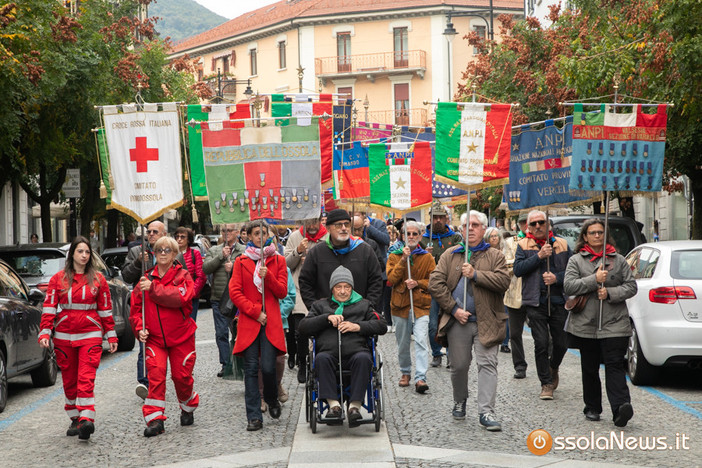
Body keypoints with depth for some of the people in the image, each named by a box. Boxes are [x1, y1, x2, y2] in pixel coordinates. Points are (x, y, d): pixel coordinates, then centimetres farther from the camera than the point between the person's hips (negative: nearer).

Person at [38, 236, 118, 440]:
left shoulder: (98, 279, 5)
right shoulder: (58, 279, 4)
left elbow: (105, 309, 9)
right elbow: (49, 308, 2)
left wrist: (111, 336, 7)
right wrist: (45, 333, -8)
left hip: (90, 335, -2)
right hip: (64, 336, 2)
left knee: (86, 378, -14)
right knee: (69, 381, 9)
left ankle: (86, 419, -21)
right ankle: (75, 420, 21)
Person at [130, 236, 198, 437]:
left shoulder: (183, 277, -2)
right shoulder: (146, 279, 6)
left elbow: (180, 297, -23)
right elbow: (136, 307, 9)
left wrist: (153, 288, -31)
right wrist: (139, 328, -7)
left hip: (181, 337, -1)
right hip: (154, 338, 1)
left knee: (181, 375, 4)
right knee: (155, 374, -13)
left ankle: (188, 409, 32)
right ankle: (155, 419, -10)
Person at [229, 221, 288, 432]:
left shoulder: (278, 260, 12)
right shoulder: (241, 262, 10)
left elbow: (282, 292, 5)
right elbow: (235, 292, 2)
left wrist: (267, 276, -12)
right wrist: (255, 312, -7)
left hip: (271, 321, 0)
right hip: (248, 321, 0)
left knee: (268, 367, -9)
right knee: (251, 369, -4)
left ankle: (272, 400, 22)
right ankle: (254, 418, -1)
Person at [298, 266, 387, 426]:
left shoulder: (363, 305, 27)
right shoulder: (321, 305, 27)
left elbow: (382, 326, 15)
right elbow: (303, 327, 13)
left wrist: (358, 327, -1)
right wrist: (327, 317, 0)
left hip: (355, 352, 0)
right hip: (330, 353, 0)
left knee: (363, 358, -35)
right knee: (321, 358, -34)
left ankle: (355, 405, -35)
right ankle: (333, 404, -35)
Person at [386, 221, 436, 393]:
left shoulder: (427, 257, 7)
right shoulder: (395, 256, 6)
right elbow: (391, 278, -8)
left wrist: (417, 283, -13)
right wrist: (403, 259, -15)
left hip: (421, 305, -1)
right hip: (400, 304, 1)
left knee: (421, 341, -15)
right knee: (402, 343, 11)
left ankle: (420, 378, -19)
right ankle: (405, 373, 31)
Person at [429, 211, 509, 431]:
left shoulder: (495, 256, 6)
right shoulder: (450, 255, 10)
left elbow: (504, 281, -10)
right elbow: (435, 283, 1)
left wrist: (475, 274, -17)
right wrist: (454, 309, -8)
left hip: (486, 321, -1)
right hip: (458, 321, 1)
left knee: (487, 364, -8)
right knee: (459, 365, 9)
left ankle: (486, 411, -7)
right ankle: (460, 402, 30)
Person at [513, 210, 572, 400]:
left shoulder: (562, 244, 9)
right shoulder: (523, 246, 4)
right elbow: (517, 269, -9)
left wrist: (557, 277, -11)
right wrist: (539, 256, -16)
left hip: (559, 301, 2)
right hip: (536, 303, -2)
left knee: (561, 343, 7)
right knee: (541, 344, -4)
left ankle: (553, 368, 38)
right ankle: (546, 384, 7)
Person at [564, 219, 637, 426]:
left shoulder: (618, 260, 11)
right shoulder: (576, 260, 7)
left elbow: (631, 286, 6)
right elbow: (568, 286, -5)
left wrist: (610, 293, -10)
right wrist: (594, 280, -15)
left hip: (614, 324, -1)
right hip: (586, 324, 1)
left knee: (615, 365, -12)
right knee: (590, 368, 9)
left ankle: (620, 407, -22)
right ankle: (592, 408, 20)